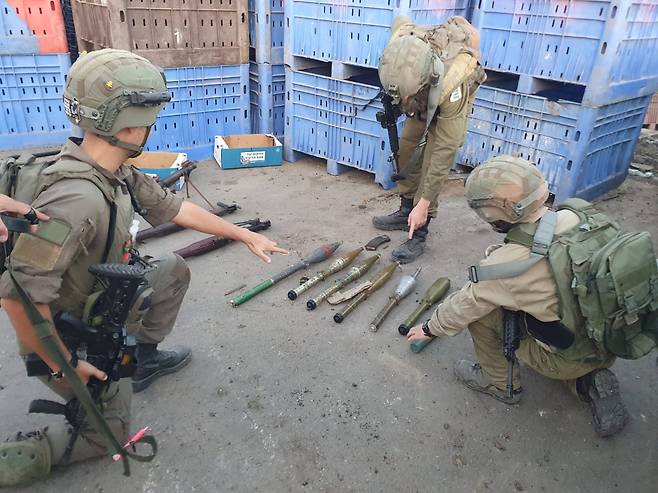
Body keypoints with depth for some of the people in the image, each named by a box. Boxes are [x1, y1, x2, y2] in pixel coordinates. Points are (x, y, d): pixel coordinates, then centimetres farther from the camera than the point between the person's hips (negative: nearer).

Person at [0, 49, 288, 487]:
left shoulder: (119, 175, -10)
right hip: (71, 340, -7)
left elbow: (177, 208, 1)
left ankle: (143, 359, 27)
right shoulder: (77, 198, -39)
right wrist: (65, 365, -24)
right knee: (108, 434, 11)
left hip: (103, 310, 7)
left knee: (175, 271, 12)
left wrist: (247, 236, 5)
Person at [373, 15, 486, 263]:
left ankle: (418, 234, -6)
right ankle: (406, 211, 21)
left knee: (433, 157, -14)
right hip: (424, 96, 6)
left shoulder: (452, 86, -46)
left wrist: (424, 204, -35)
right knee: (406, 149, 4)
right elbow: (401, 20, -6)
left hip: (449, 101, -5)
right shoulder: (400, 45, -35)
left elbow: (444, 152, -40)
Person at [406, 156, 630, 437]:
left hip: (569, 361, -7)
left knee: (479, 307, -5)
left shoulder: (507, 265, -28)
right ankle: (590, 382, 16)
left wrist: (430, 329, 8)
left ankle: (500, 383, 15)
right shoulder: (578, 219, -12)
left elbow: (463, 305, -11)